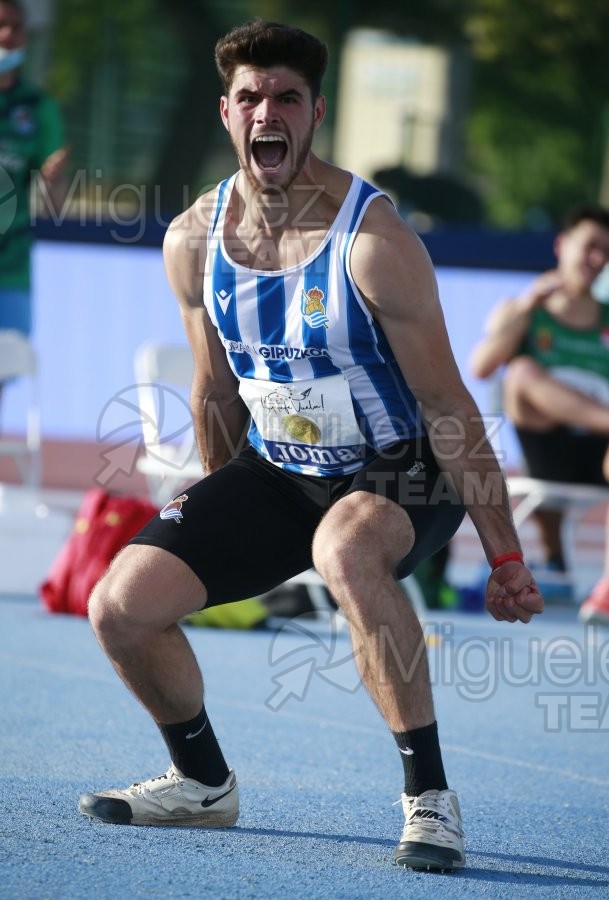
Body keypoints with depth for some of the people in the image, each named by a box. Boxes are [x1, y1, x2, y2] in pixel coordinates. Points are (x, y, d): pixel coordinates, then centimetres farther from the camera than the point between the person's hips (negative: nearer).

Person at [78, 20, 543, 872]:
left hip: (400, 473, -6)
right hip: (274, 472, 6)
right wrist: (219, 524, 21)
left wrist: (504, 553, -16)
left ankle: (430, 798, -31)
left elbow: (445, 403, -17)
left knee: (344, 550, -40)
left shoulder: (373, 238, -22)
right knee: (121, 603, -7)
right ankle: (203, 782, 21)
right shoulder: (193, 241, -5)